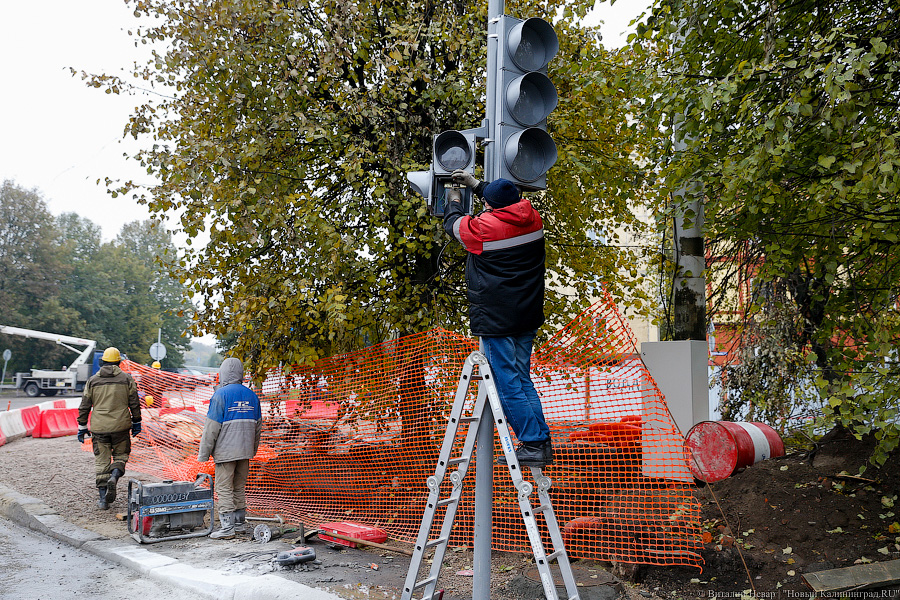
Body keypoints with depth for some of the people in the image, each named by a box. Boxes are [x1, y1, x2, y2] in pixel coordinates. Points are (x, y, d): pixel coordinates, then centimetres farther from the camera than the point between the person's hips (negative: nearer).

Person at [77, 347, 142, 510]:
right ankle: (114, 477, -15)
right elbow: (134, 403, 2)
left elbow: (84, 406, 6)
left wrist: (82, 427, 13)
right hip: (121, 426, -1)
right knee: (121, 455, 15)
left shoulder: (92, 381, 4)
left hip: (99, 428, 1)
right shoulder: (127, 379, 1)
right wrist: (136, 423, 12)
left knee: (101, 461, 7)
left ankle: (103, 498, 6)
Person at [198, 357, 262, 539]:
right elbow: (257, 426, 15)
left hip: (225, 451, -6)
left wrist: (203, 454, -6)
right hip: (245, 451, 6)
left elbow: (212, 427, -12)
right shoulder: (252, 395, 8)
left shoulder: (221, 395, -11)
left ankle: (227, 527, -2)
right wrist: (253, 450, 25)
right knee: (239, 487, 15)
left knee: (224, 489, -1)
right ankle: (239, 523, 22)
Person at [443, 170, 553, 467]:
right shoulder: (532, 219, 4)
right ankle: (542, 443, 13)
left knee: (507, 384, -3)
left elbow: (453, 223, 8)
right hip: (527, 315, 7)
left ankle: (533, 444, -5)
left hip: (496, 318, -7)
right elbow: (508, 203, 27)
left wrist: (454, 201, 30)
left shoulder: (483, 227, -13)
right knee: (522, 379, 14)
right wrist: (476, 184, 34)